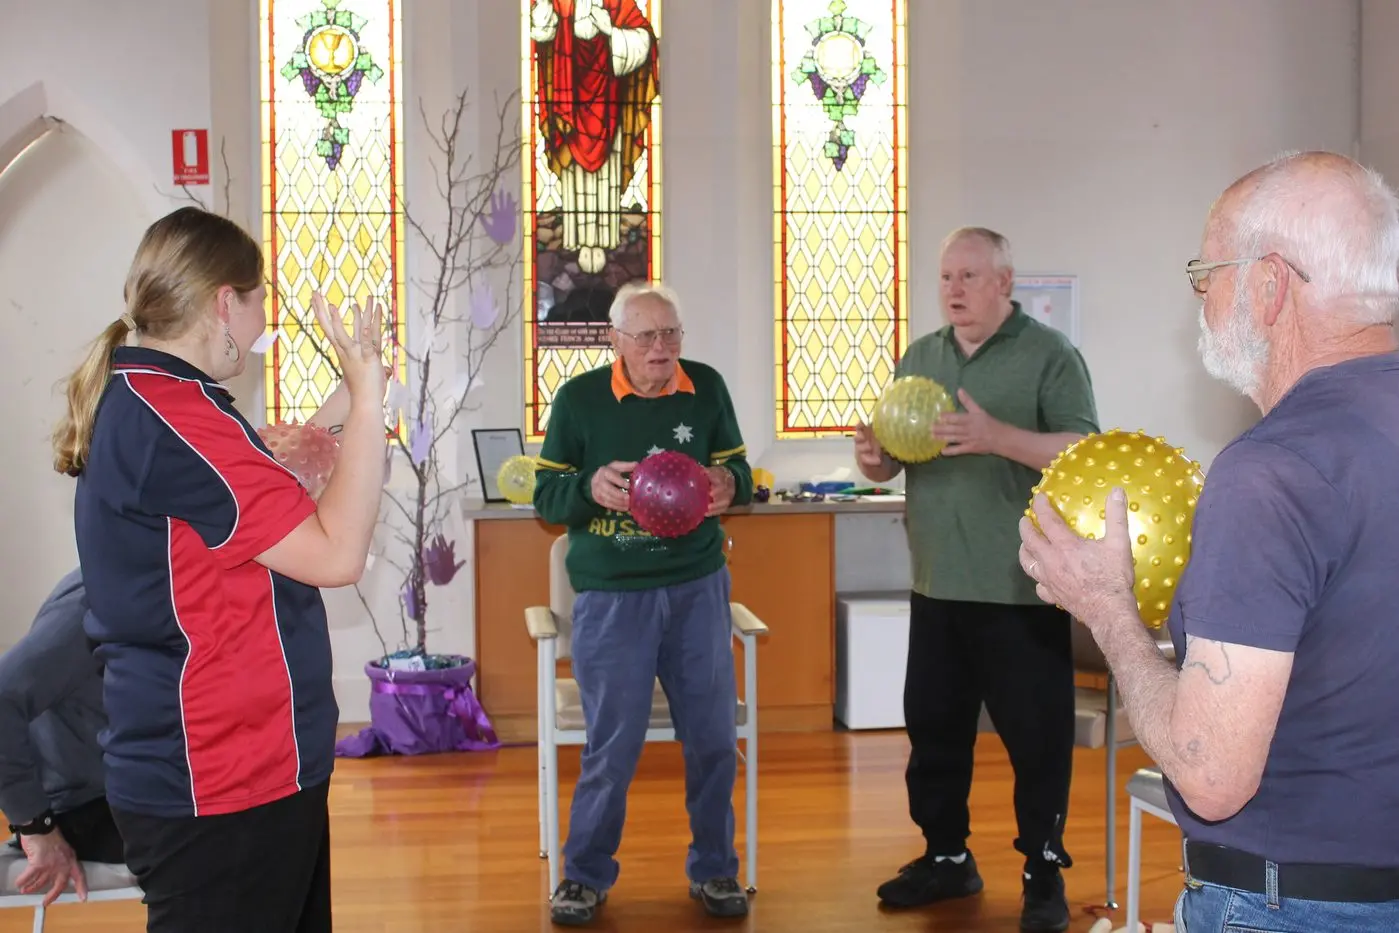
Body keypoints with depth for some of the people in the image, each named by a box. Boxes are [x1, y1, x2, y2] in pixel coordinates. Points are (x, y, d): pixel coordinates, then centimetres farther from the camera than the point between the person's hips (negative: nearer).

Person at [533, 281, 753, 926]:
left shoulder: (706, 387, 1)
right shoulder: (579, 398, -5)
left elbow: (738, 470, 8)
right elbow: (546, 495, -2)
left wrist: (729, 483, -16)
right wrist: (592, 486, -24)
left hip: (697, 587, 3)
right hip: (611, 595, -2)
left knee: (713, 738, 8)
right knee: (613, 745, 2)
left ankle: (714, 869, 26)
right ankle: (587, 874, 22)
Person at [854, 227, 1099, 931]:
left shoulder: (1049, 355, -5)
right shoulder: (920, 358, 12)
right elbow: (893, 457, 16)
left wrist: (996, 436, -27)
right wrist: (874, 458, -8)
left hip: (1022, 588, -5)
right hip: (936, 585, 6)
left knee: (1037, 734, 3)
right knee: (933, 725, 13)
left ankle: (1044, 871, 17)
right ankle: (945, 856, 28)